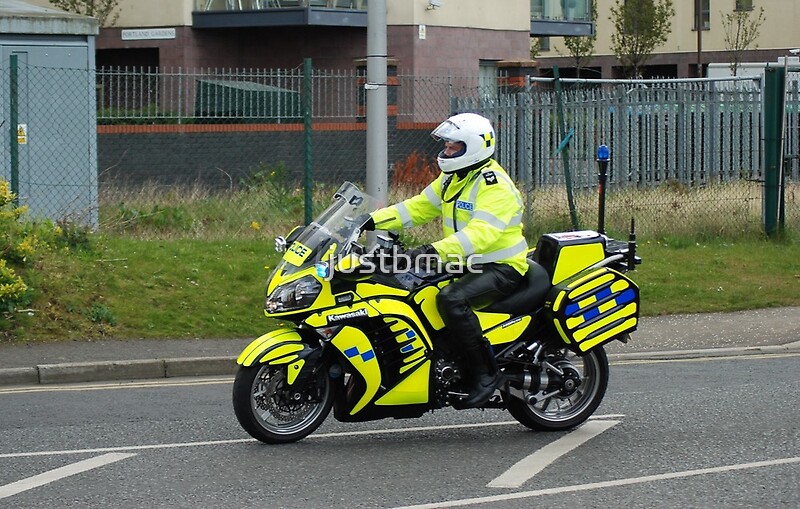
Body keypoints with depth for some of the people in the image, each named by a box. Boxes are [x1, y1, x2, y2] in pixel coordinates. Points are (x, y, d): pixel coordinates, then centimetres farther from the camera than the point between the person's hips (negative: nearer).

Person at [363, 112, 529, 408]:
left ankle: (486, 374, -24)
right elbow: (419, 207, 15)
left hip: (500, 269, -10)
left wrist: (437, 251, -44)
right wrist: (372, 221, 2)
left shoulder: (494, 186, -19)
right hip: (466, 264, 10)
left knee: (451, 299, -34)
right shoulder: (452, 180, 13)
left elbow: (481, 233, -32)